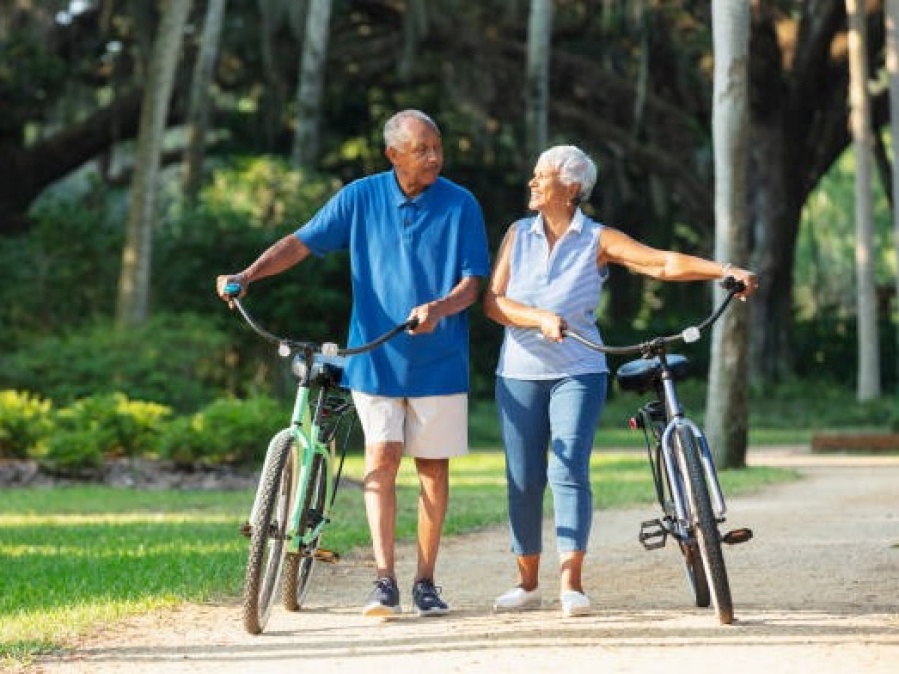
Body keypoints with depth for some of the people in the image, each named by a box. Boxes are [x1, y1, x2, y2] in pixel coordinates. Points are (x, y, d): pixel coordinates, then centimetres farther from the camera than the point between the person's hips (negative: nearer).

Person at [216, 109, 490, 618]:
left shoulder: (461, 205, -3)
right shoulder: (361, 198, 0)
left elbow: (473, 282, -5)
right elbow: (302, 243, 0)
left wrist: (438, 308, -25)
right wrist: (248, 276, -14)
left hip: (439, 360, 0)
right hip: (376, 358, 0)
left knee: (433, 467, 5)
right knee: (381, 460, -8)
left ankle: (426, 581, 14)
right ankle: (385, 580, -7)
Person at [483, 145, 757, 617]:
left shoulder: (598, 241, -1)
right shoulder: (518, 235, 7)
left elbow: (664, 263, -10)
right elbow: (493, 300, -1)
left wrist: (726, 271, -23)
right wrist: (541, 318, -19)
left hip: (578, 372, -3)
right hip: (520, 372, 3)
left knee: (569, 471, -15)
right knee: (523, 480, 3)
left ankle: (571, 583, -12)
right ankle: (527, 583, 14)